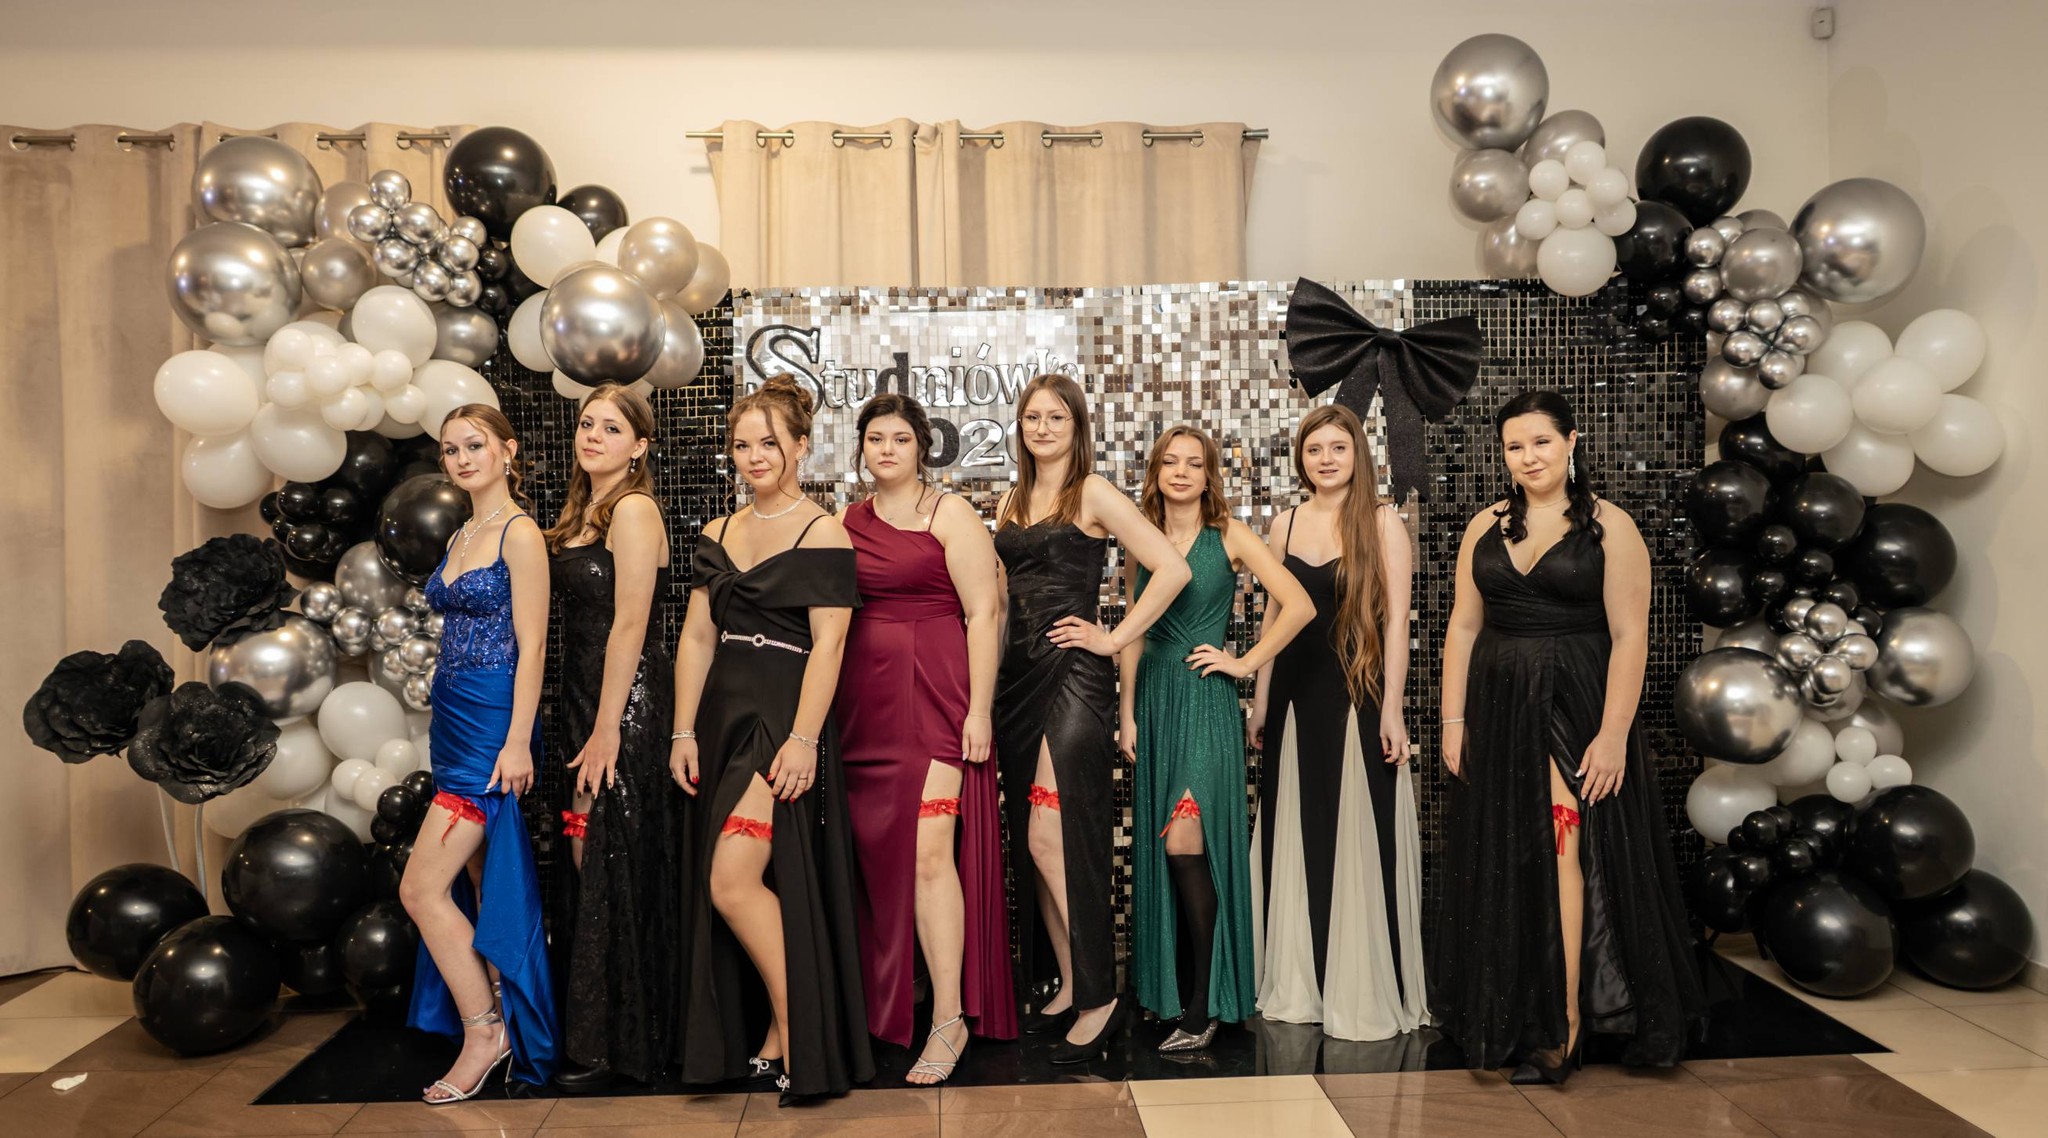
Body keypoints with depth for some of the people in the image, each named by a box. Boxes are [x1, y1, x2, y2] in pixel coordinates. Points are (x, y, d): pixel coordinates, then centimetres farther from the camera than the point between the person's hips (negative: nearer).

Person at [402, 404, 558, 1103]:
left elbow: (531, 645, -15)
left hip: (491, 722, -9)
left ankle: (484, 1033, 3)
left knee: (422, 889, -9)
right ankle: (492, 1026, 21)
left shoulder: (520, 533, -10)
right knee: (468, 885, 11)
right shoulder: (461, 537, 16)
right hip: (453, 718, 9)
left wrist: (517, 741, -19)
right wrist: (448, 724, 17)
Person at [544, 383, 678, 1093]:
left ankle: (615, 1045, 9)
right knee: (590, 860, 11)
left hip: (625, 702, -8)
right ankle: (595, 1034, 22)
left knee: (611, 863, -2)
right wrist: (584, 724, 12)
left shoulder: (633, 509, -11)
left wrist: (606, 728, -18)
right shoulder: (581, 513, 16)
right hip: (582, 697, 8)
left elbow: (629, 624, -17)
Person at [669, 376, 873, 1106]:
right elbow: (697, 637, 10)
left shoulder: (822, 534, -6)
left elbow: (828, 645, -12)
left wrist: (803, 739, -19)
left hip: (783, 719, -7)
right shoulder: (717, 535, 12)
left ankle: (799, 1029, 1)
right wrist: (684, 731, 4)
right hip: (722, 718, 7)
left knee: (733, 881, -15)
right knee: (716, 888, 9)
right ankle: (779, 1035, 21)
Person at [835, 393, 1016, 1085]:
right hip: (864, 703, 5)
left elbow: (983, 614, -6)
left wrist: (978, 710, -12)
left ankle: (949, 1019, -3)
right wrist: (825, 713, 10)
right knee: (876, 851, 7)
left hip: (934, 696, -5)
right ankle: (884, 1004, 22)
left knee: (929, 850, -12)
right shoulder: (847, 523, 15)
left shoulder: (950, 516, -1)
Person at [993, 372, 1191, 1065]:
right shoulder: (1012, 502, 16)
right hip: (1019, 675, 7)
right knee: (1033, 840, 8)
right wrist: (988, 685, 11)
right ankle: (1070, 988, 19)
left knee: (1052, 836, -12)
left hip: (1073, 673, -7)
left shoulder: (1093, 494, -4)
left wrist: (1116, 638, -11)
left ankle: (1100, 997, -2)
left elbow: (1173, 569, -13)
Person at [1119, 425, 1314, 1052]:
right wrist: (1128, 713, 8)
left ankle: (1205, 1004, -5)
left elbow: (1298, 605, -9)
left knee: (1185, 843, -13)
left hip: (1206, 699, -5)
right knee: (1157, 844, 8)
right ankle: (1166, 987, 20)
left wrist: (1246, 663, -7)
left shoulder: (1229, 535, -3)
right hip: (1154, 699, 5)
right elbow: (1133, 634, 12)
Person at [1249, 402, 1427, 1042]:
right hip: (1294, 697, 5)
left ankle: (1366, 994, 13)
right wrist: (1261, 700, 10)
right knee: (1294, 839, 10)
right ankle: (1299, 985, 23)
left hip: (1357, 696, -5)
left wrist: (1391, 709, -13)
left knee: (1358, 839, 0)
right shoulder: (1286, 525, 9)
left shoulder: (1382, 523, -4)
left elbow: (1396, 621, -8)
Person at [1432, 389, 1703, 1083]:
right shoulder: (1487, 526, 9)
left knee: (1565, 850, -10)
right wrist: (1453, 719, 4)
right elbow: (1463, 626, 9)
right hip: (1498, 708, 5)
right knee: (1504, 862, 10)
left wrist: (1613, 734, -15)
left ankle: (1562, 1029, -1)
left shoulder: (1608, 526, -4)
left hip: (1575, 706, -5)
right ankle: (1511, 1013, 23)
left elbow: (1629, 637, -9)